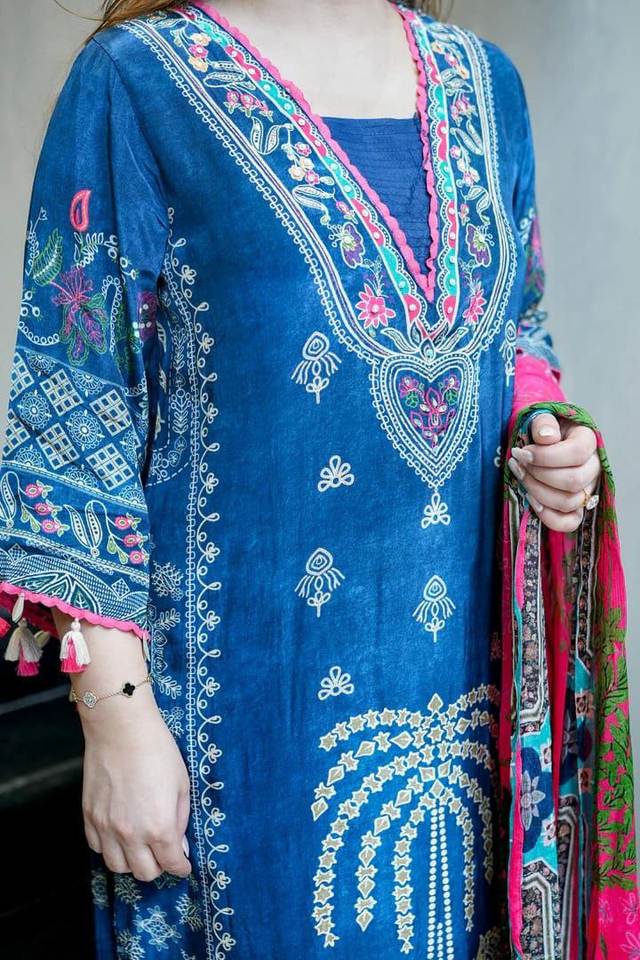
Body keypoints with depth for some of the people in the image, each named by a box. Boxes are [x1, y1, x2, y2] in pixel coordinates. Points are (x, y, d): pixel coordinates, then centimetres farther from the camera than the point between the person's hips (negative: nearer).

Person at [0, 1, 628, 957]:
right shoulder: (135, 79, -7)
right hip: (250, 688, -4)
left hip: (469, 661, 5)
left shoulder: (484, 80, 8)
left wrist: (543, 442, -4)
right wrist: (116, 715, -13)